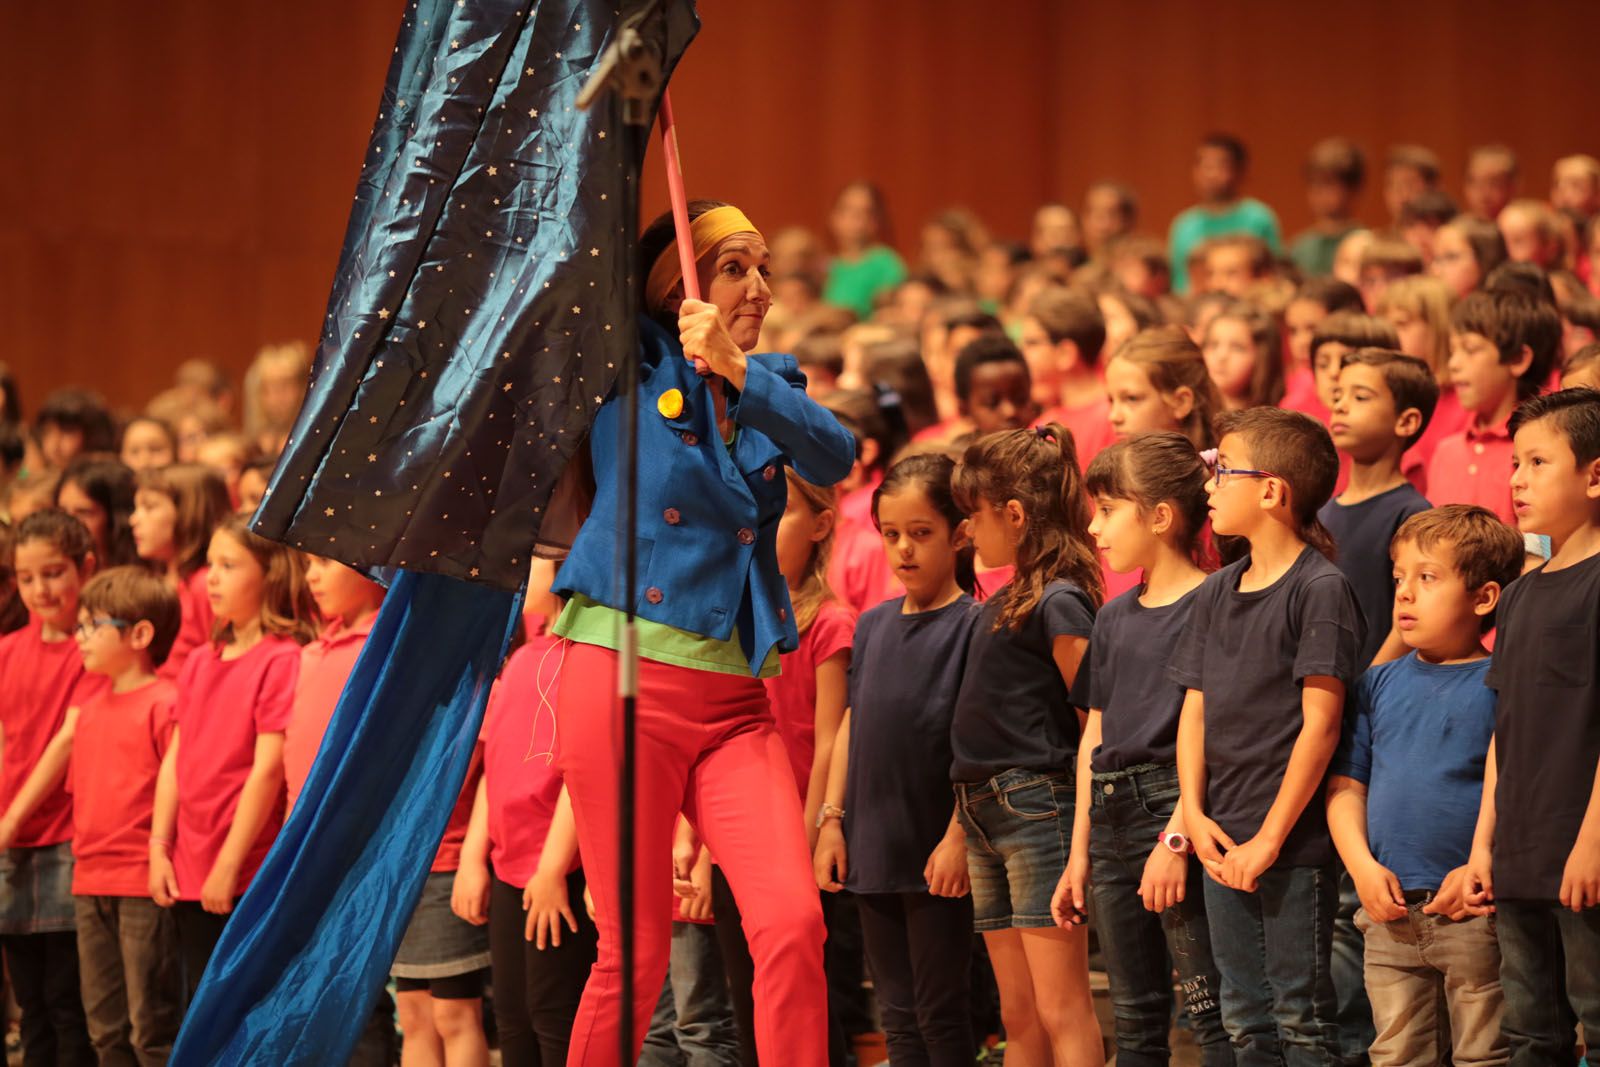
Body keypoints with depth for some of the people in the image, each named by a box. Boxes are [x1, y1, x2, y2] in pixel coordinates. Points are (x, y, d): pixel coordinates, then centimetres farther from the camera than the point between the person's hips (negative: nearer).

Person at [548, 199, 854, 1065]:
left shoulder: (770, 383, 13)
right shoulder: (631, 367, 3)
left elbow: (834, 457, -6)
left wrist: (734, 365, -17)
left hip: (735, 700, 4)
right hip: (628, 674, -3)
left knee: (793, 921, -15)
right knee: (636, 951, -2)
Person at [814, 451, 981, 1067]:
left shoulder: (972, 624, -7)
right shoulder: (873, 626, 12)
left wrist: (959, 835, -16)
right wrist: (832, 819, 8)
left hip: (937, 854, -6)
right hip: (873, 848, 6)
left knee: (940, 1010, -1)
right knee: (897, 1012, 10)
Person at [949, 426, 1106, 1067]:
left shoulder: (1059, 603, -10)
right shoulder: (1003, 602, 15)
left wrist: (1083, 840, -17)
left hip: (1040, 808, -9)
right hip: (986, 814, 9)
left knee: (1060, 1012, -10)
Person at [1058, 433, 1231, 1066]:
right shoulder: (1114, 617, 17)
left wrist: (1177, 838, -19)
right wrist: (1080, 853, 17)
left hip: (1175, 804, -8)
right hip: (1114, 818, 8)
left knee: (1210, 1011, -10)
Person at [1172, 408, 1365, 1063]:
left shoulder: (1320, 589, -10)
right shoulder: (1216, 594, 12)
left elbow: (1321, 723, -14)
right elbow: (1196, 711, 13)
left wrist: (1271, 838, -15)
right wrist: (1194, 814, -1)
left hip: (1292, 843, -7)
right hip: (1223, 843, 7)